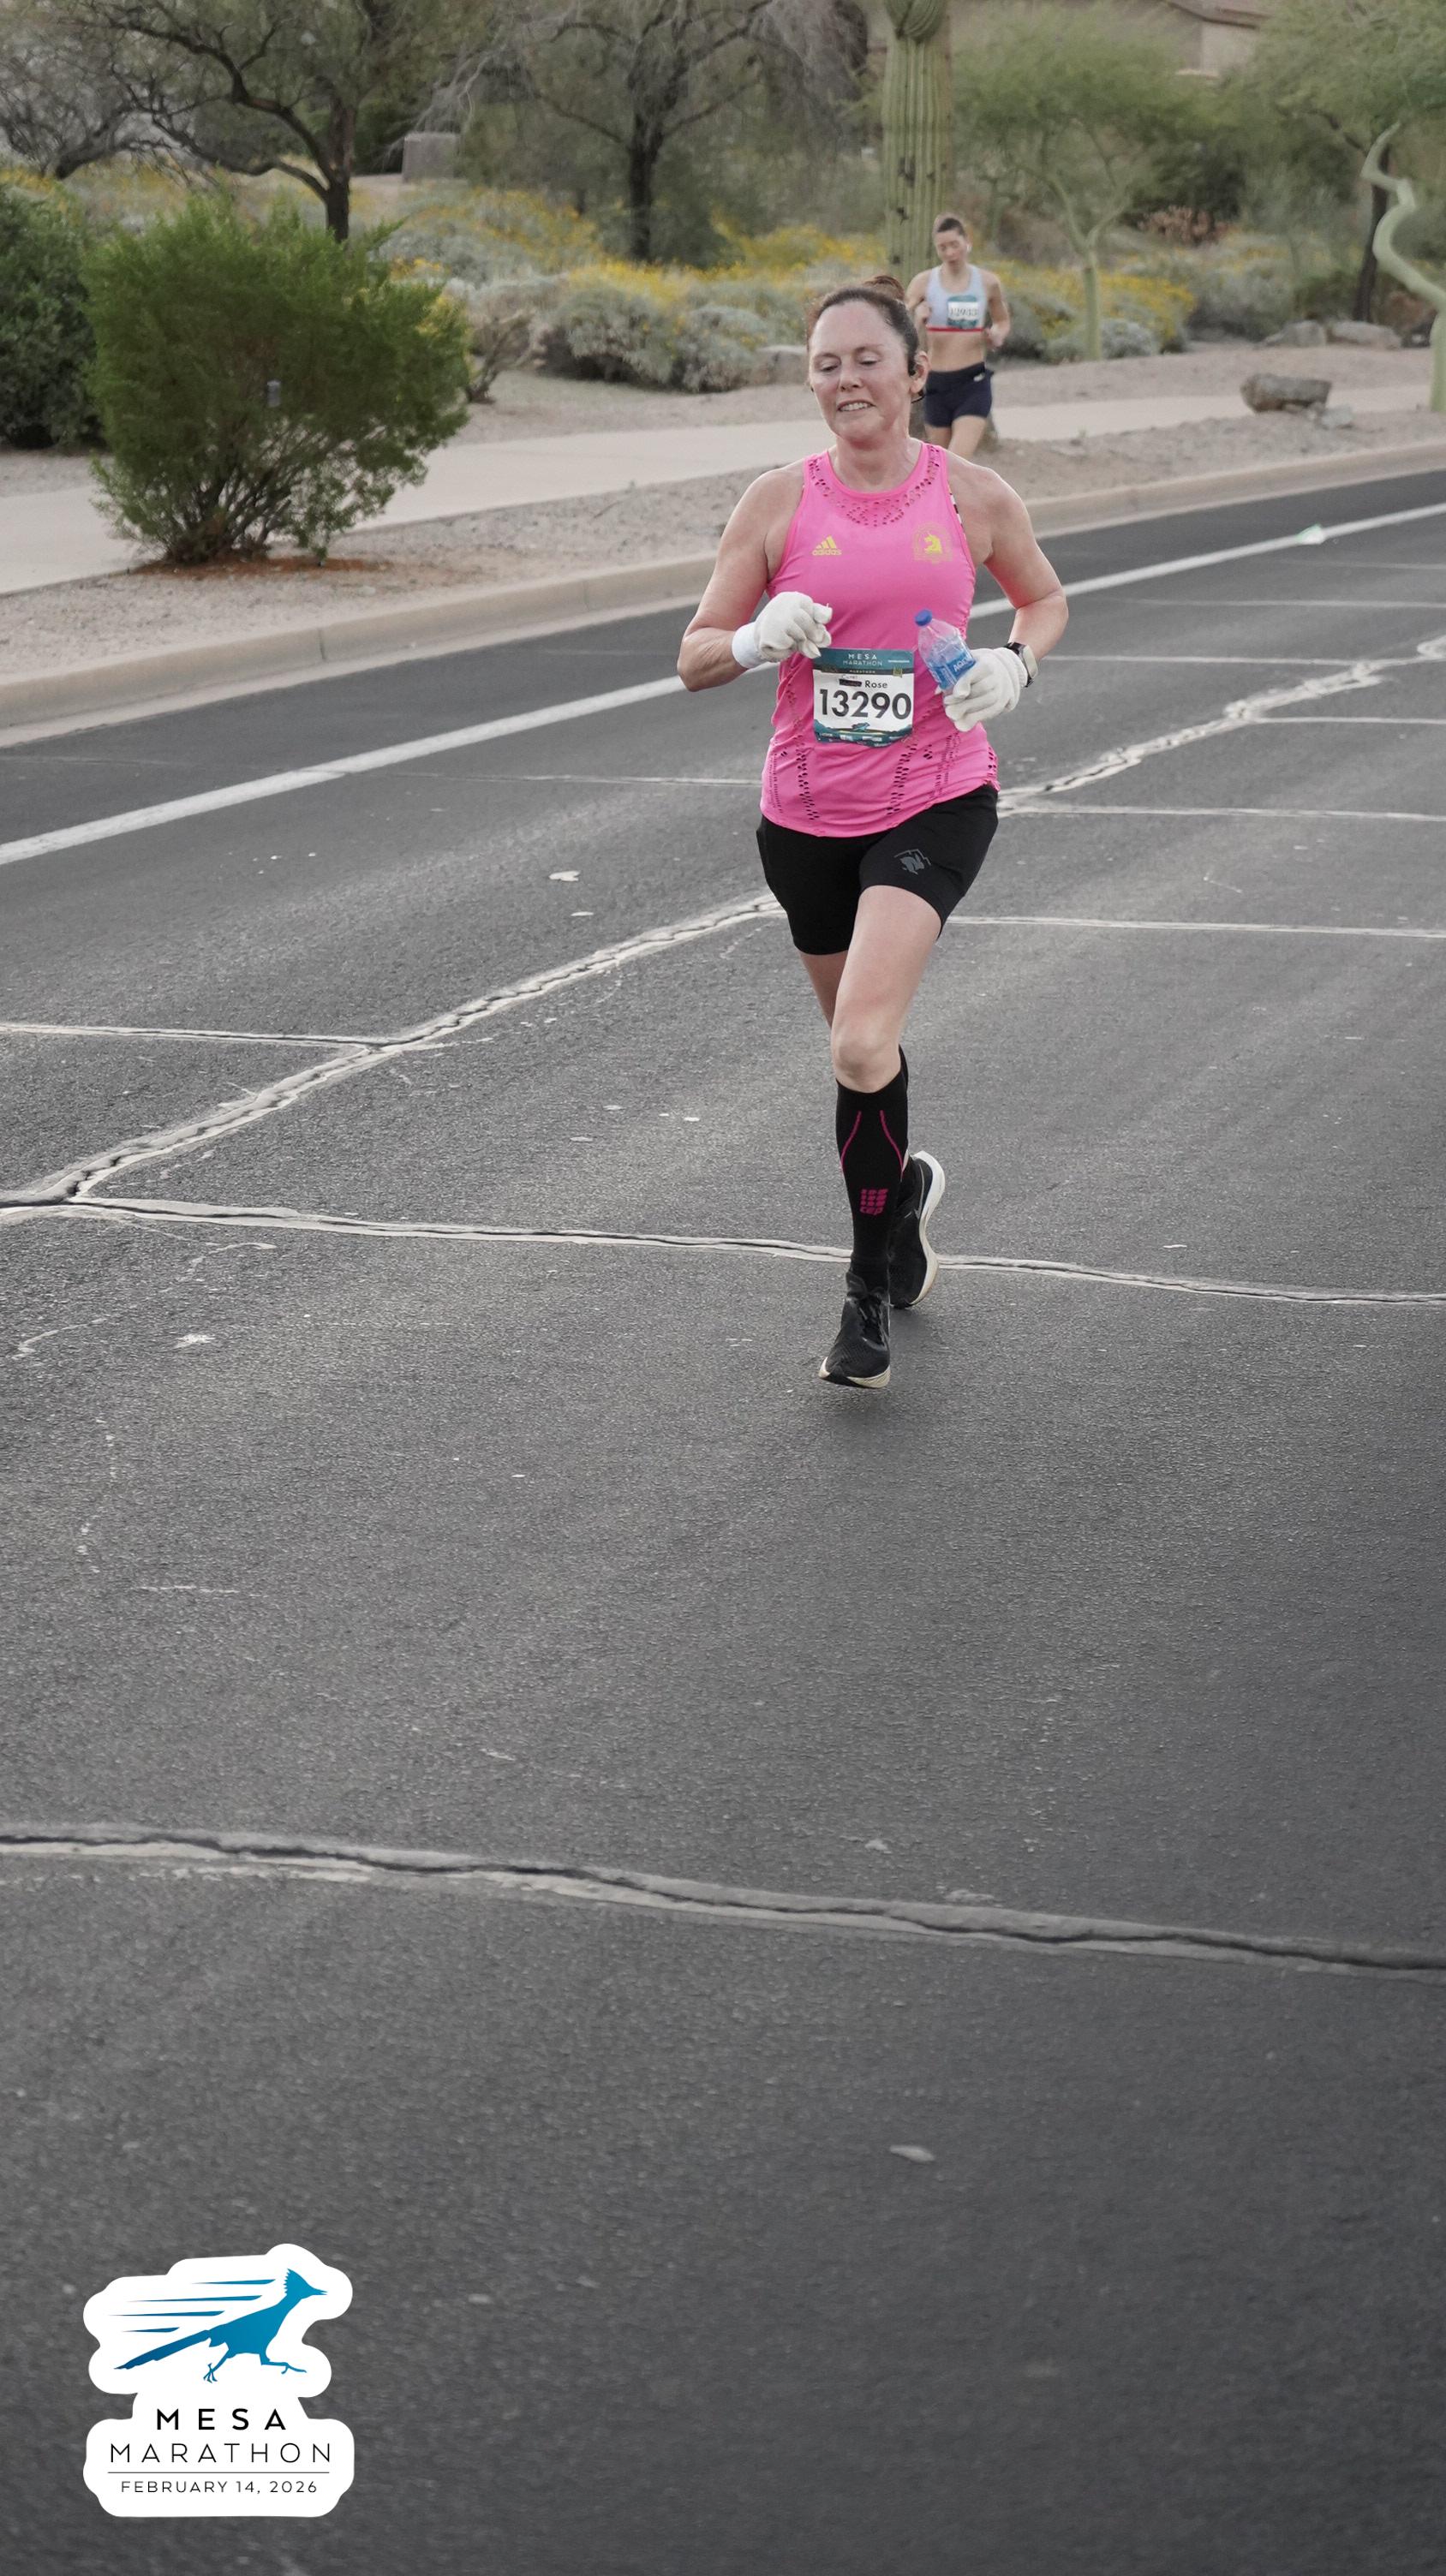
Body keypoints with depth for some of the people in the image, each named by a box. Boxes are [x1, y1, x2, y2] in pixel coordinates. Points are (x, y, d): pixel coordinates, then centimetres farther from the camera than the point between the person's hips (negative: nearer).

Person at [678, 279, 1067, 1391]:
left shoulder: (973, 497, -1)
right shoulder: (781, 500, -1)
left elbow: (1047, 598, 17)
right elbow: (695, 658, 1)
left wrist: (1015, 662, -4)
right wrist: (758, 639, -21)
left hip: (937, 804, -3)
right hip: (808, 812, 3)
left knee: (862, 1049, -19)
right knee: (860, 1041, 17)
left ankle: (870, 1293, -3)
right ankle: (905, 1188, 49)